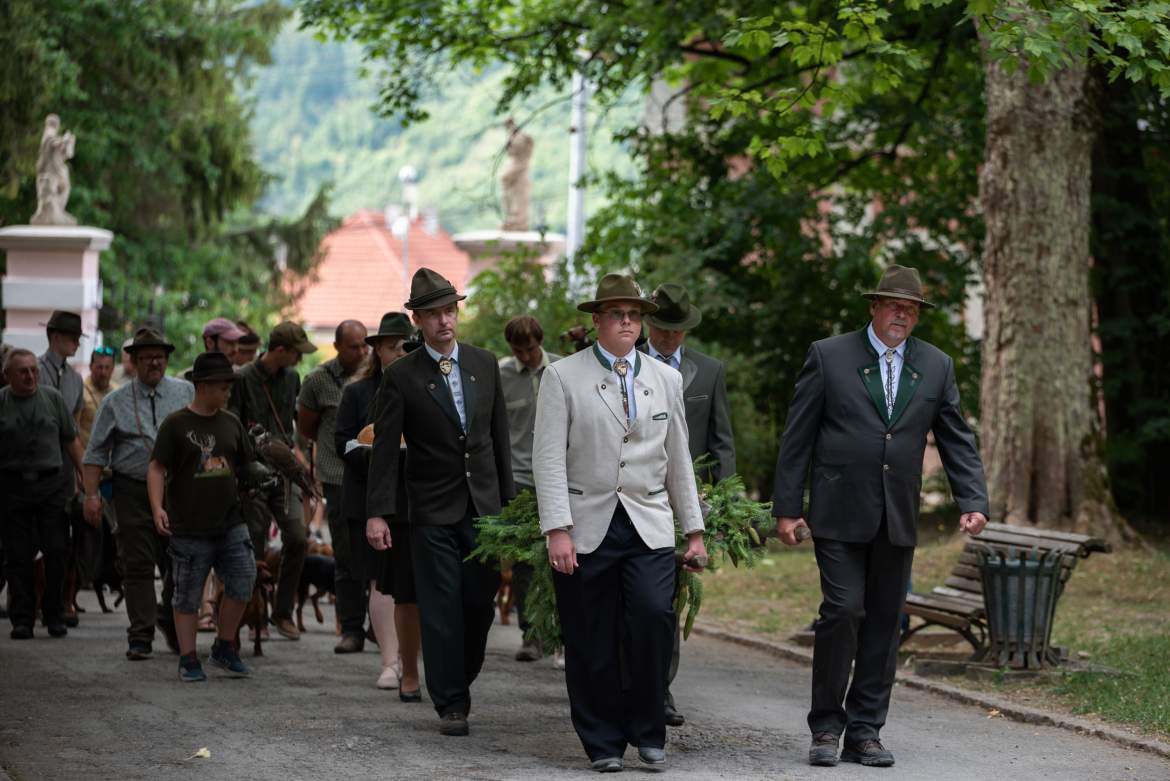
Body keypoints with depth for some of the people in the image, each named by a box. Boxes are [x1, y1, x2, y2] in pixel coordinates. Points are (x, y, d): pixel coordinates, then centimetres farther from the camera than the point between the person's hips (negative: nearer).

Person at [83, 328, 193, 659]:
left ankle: (170, 620, 27)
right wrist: (92, 495, -3)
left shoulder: (186, 393, 8)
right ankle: (140, 637, 3)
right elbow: (96, 452, 5)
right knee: (137, 564, -1)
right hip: (133, 491, -1)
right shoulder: (116, 402, 5)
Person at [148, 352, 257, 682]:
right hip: (189, 528, -4)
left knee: (242, 581, -6)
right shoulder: (176, 424, -3)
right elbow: (157, 468, -6)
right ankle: (188, 659, 12)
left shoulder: (231, 423, 11)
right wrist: (157, 507, -17)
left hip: (230, 523, 4)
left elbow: (247, 466, 21)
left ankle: (224, 647, 11)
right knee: (188, 596, 3)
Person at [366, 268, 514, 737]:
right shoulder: (401, 377, -5)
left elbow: (499, 437, 12)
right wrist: (377, 513, -12)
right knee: (441, 609, -1)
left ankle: (460, 682, 24)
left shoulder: (484, 364, 7)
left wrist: (508, 500, 10)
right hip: (434, 512, -3)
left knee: (480, 603, 3)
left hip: (485, 506, 3)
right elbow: (385, 450, -6)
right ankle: (450, 703, 6)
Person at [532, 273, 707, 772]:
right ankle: (603, 744, 14)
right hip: (587, 528, -2)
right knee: (591, 644, 0)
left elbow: (679, 460, 17)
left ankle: (648, 733, -2)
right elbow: (548, 459, -4)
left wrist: (694, 530, 14)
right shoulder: (563, 377, 2)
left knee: (653, 615, -17)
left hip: (649, 525, 2)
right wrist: (557, 530, -12)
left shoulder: (666, 380, 13)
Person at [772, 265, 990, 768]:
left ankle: (865, 733, 11)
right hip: (839, 514, -4)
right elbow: (797, 438, 0)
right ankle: (826, 727, 2)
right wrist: (787, 508, -4)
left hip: (898, 519, 4)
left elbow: (957, 441, 10)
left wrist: (973, 501, -3)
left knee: (884, 623, 5)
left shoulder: (936, 366, 9)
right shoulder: (828, 357, 0)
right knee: (843, 611, -11)